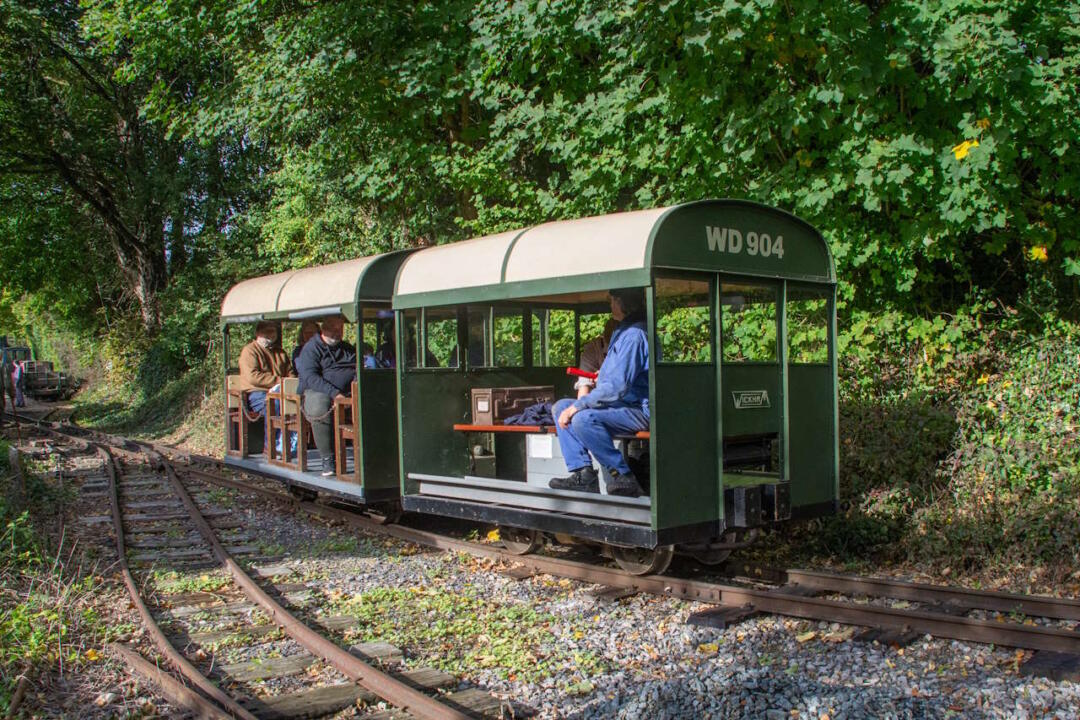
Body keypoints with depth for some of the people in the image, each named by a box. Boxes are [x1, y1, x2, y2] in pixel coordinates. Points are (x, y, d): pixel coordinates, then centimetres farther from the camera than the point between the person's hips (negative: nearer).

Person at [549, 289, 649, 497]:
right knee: (561, 407, 7)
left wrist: (577, 406, -20)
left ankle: (623, 478, -19)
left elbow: (617, 386, -23)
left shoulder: (634, 335, -16)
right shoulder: (622, 332, 18)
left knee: (584, 419, -32)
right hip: (622, 404, 11)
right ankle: (583, 473, -6)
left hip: (639, 410, -11)